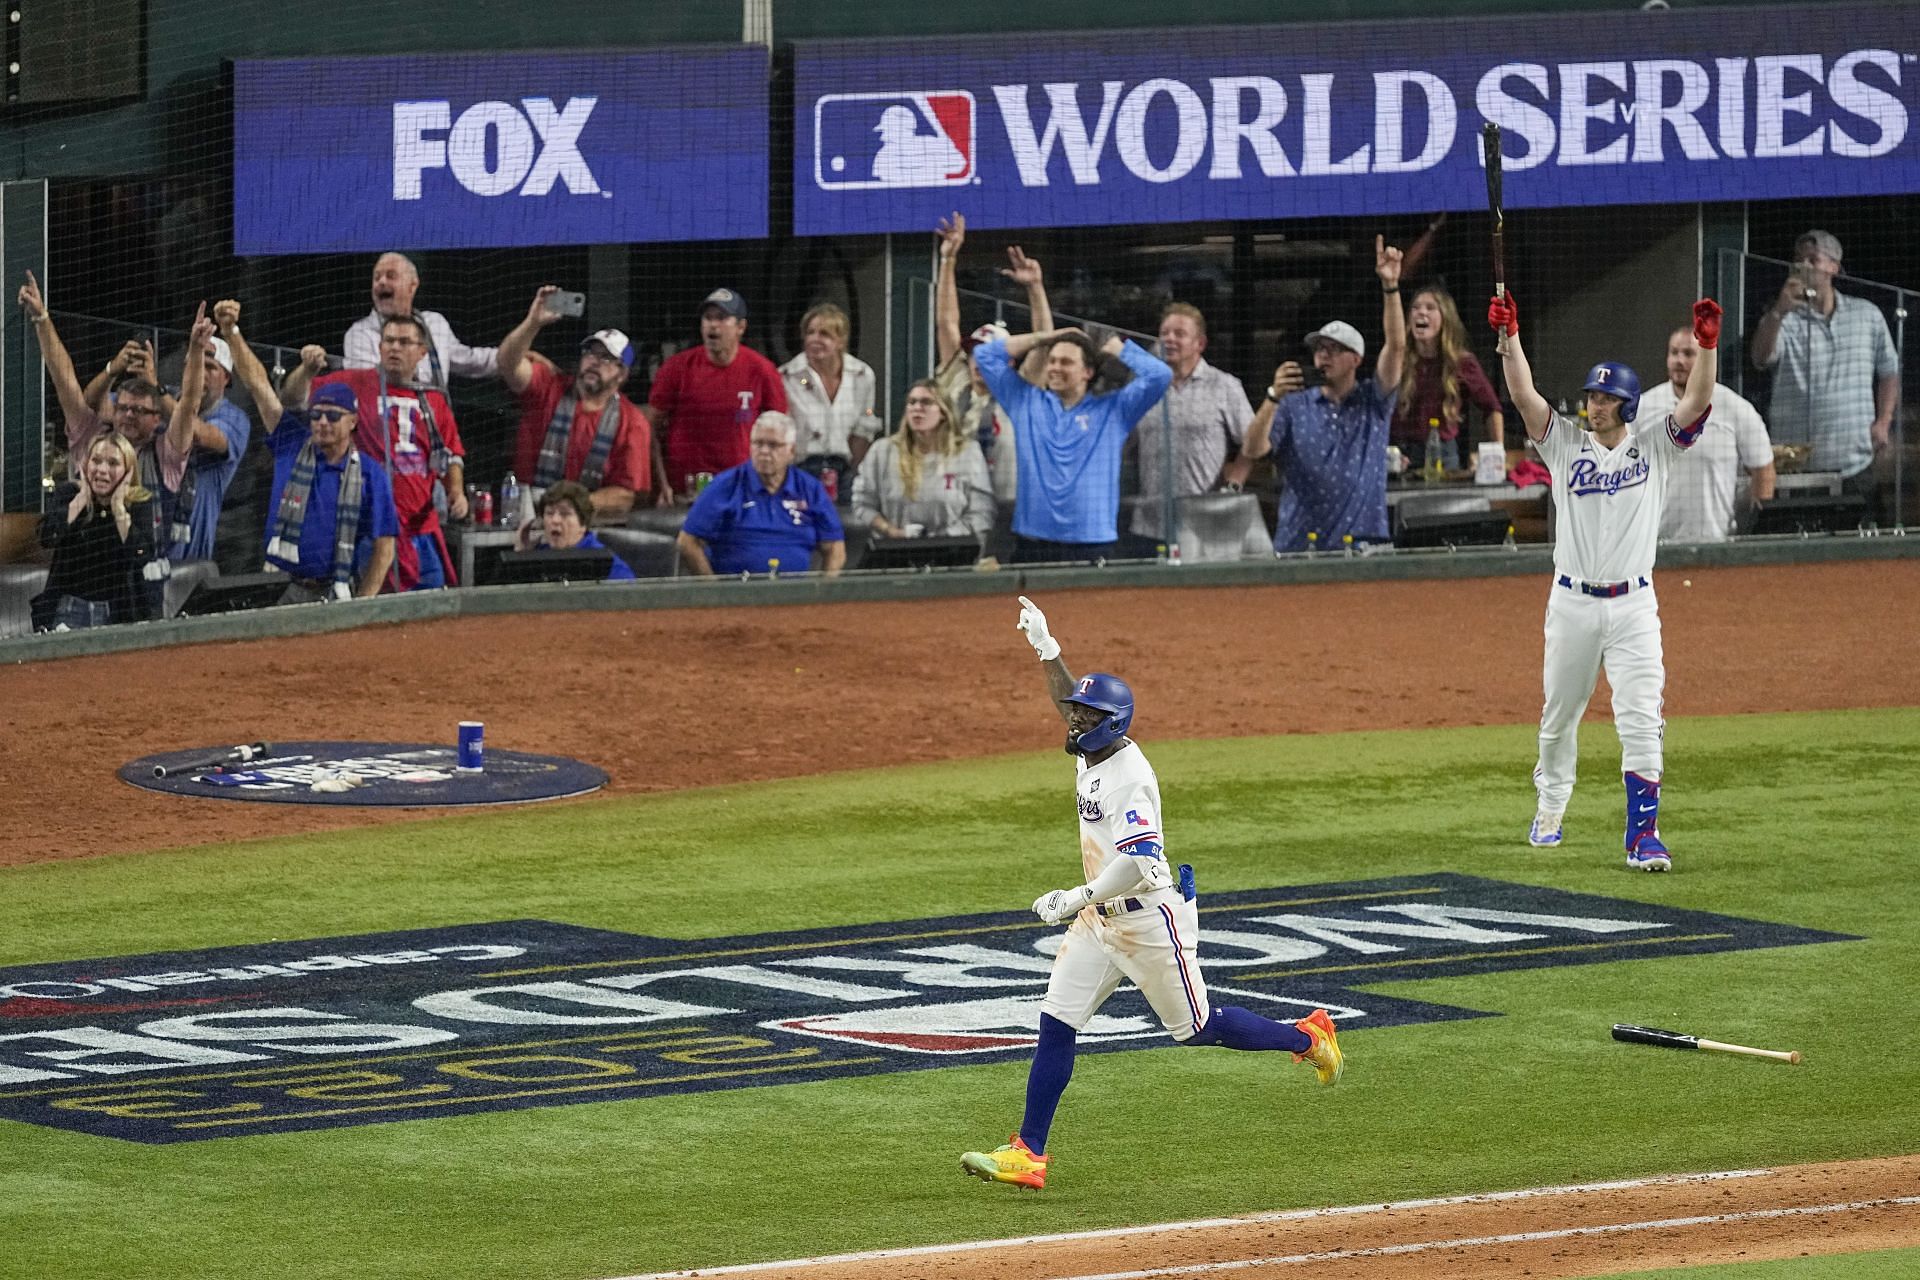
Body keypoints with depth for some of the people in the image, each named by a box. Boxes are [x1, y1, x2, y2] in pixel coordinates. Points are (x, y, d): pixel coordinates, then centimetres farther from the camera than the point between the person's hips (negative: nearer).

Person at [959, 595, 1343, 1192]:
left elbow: (1140, 861, -33)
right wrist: (1045, 648, 11)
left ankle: (1308, 1037, 27)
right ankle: (1029, 1154, -1)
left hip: (1150, 917, -9)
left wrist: (1079, 896, -35)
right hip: (1099, 919, 9)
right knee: (1056, 1025, 0)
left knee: (1195, 1027, 6)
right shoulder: (1092, 752, 3)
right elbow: (1069, 700, 21)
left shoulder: (1130, 777, -24)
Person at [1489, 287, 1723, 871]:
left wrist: (1707, 342, -25)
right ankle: (1550, 810, 34)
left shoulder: (1654, 446, 2)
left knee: (1641, 722, -10)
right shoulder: (1566, 445, 4)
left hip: (1633, 605, -2)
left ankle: (1643, 834, -12)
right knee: (1559, 713, 13)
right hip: (1571, 603, 2)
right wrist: (1508, 336, -20)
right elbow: (1524, 396, -8)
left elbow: (1697, 403, -11)